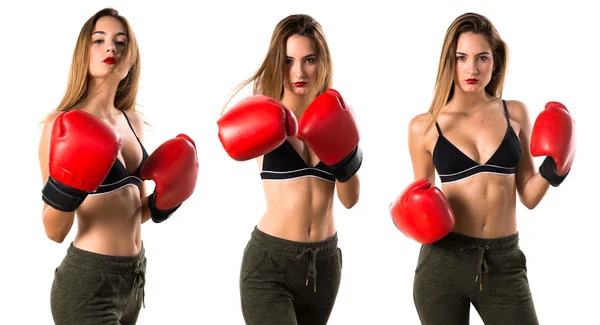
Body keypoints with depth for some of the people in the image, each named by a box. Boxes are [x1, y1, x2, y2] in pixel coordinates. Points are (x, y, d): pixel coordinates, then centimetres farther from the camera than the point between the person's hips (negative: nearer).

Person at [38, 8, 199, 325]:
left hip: (134, 275, 7)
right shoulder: (65, 124, -13)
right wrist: (65, 189, -29)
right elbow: (54, 231, -13)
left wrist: (163, 201, -2)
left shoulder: (133, 121, 7)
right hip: (87, 281, -7)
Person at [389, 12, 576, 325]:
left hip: (504, 263, 1)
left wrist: (552, 171, -9)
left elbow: (529, 196, 9)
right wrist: (413, 216, -10)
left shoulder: (515, 113, 4)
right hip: (444, 261, -1)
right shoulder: (424, 126, -1)